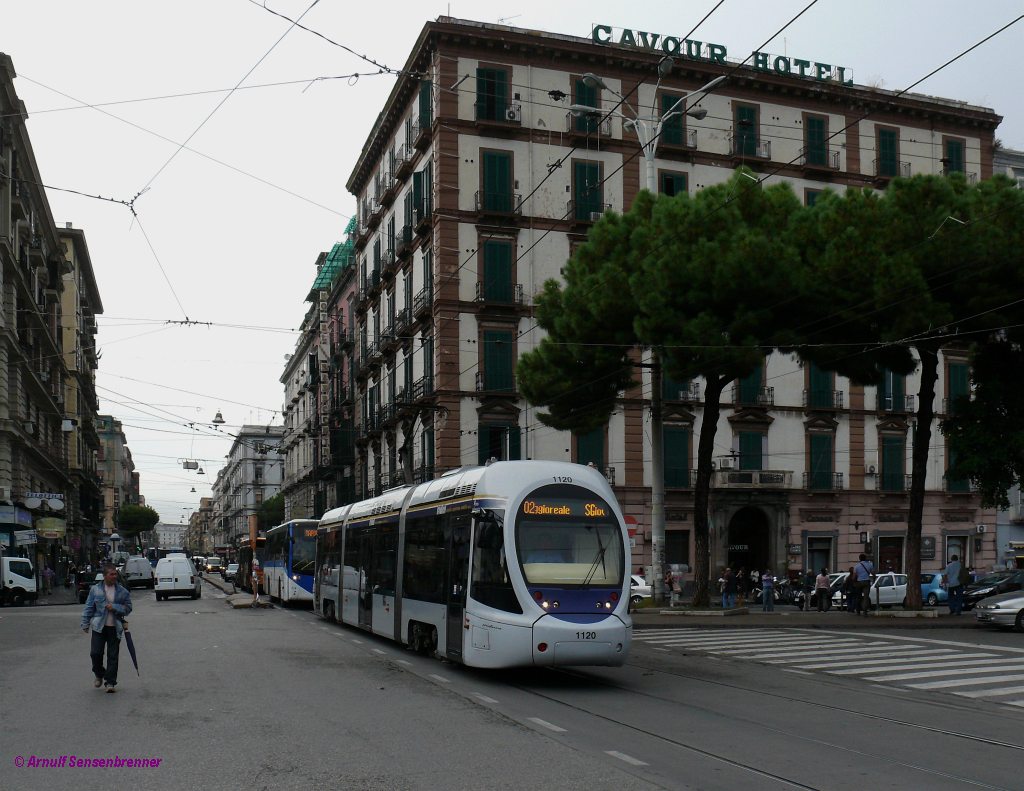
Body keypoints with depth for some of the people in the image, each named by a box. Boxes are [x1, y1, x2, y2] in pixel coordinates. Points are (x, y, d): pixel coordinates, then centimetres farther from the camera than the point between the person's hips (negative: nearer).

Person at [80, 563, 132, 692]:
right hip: (99, 627, 0)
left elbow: (128, 608, 6)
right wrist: (85, 624, 3)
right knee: (95, 653, -5)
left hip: (115, 628, 0)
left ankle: (110, 682, 9)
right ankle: (99, 674, 24)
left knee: (113, 656, 1)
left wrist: (115, 607, -10)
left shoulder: (123, 591, 4)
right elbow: (89, 608, 6)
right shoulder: (95, 589, 3)